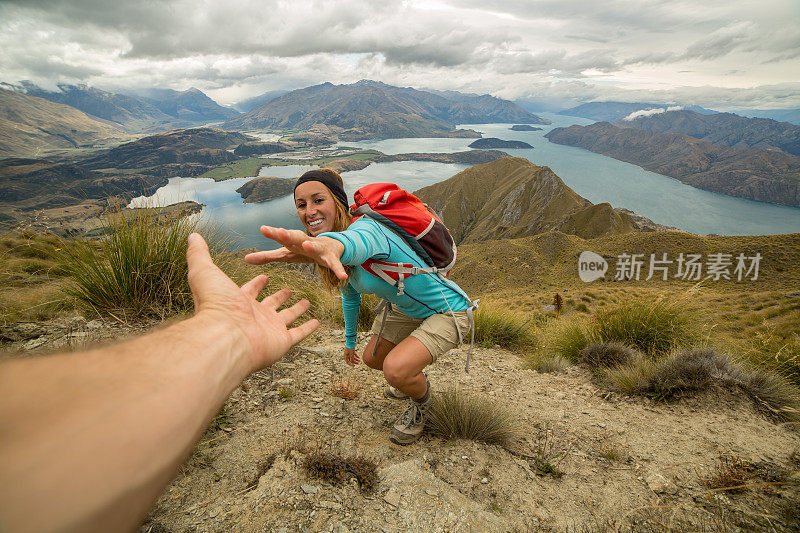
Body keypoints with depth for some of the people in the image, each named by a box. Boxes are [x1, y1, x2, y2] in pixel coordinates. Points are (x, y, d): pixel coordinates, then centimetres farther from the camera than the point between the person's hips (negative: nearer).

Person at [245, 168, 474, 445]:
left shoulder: (366, 227, -32)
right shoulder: (340, 260, -5)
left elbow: (358, 242, -59)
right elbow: (350, 295, 13)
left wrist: (329, 245, -83)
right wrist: (350, 340, 25)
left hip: (447, 311, -8)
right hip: (405, 307, 9)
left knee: (395, 370, -24)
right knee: (372, 358, 17)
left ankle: (421, 400, 13)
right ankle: (413, 377, 50)